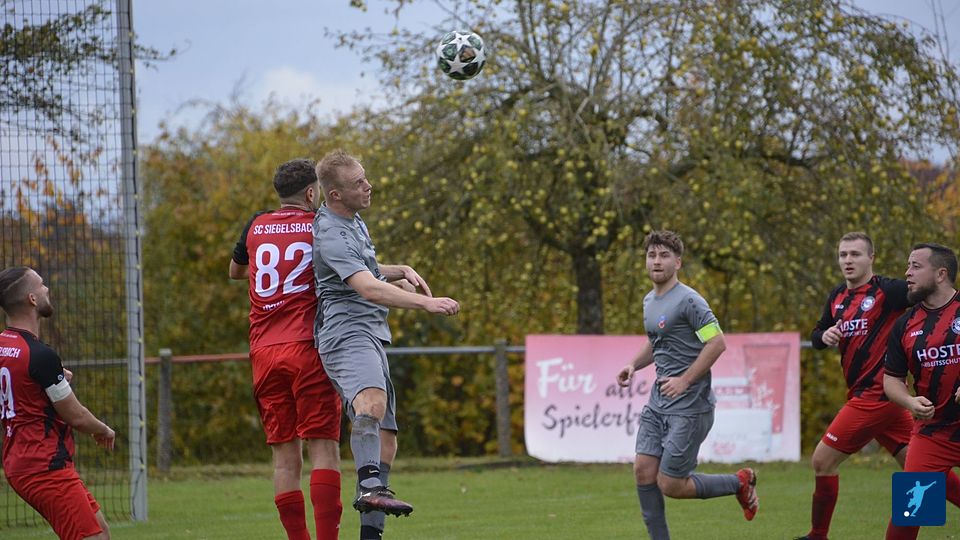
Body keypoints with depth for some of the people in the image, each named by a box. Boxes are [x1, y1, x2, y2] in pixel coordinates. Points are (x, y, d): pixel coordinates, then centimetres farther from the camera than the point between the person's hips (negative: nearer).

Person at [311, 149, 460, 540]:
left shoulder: (353, 222, 19)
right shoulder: (332, 235, -14)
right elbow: (368, 288, -26)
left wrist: (401, 271, 17)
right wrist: (425, 303, -33)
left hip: (371, 337, 10)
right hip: (347, 332, -10)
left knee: (386, 434, 7)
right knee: (372, 402, -37)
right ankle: (371, 488, -57)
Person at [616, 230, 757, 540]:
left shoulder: (688, 300, -14)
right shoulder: (649, 301, 14)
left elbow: (717, 343, -19)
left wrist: (685, 380, -20)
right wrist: (634, 365, 12)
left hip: (689, 407, -8)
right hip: (658, 404, 8)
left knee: (670, 485, -6)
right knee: (644, 471, -2)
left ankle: (740, 483, 15)